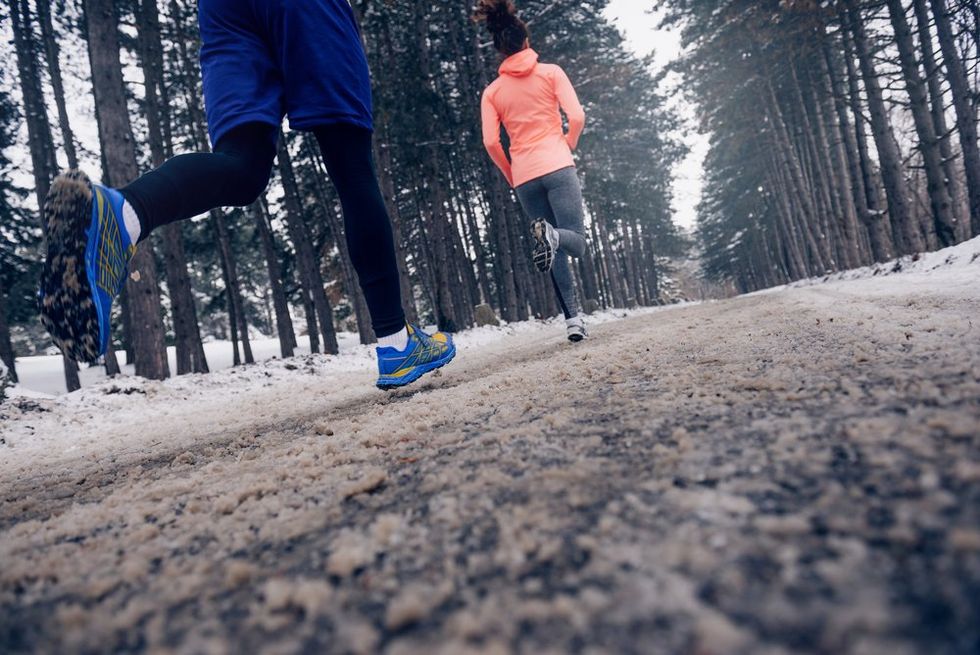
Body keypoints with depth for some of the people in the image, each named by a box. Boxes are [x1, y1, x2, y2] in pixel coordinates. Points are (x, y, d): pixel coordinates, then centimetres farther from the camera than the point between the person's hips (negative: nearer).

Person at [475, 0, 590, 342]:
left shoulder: (492, 91, 10)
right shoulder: (551, 72, 6)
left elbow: (491, 142, 0)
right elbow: (577, 117, -4)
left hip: (525, 177, 3)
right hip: (558, 166, -2)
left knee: (556, 249, 9)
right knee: (576, 241, 1)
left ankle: (573, 319, -1)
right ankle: (552, 234, -35)